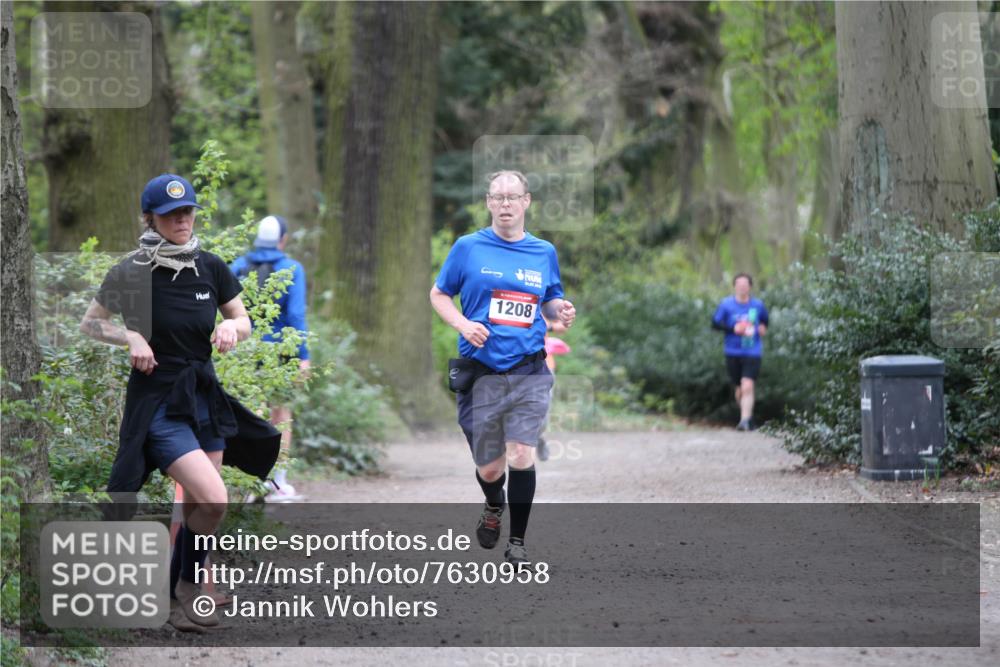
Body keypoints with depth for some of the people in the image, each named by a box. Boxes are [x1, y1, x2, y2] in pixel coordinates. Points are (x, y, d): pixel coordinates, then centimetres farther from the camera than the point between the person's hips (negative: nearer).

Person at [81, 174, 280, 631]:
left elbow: (243, 322, 11)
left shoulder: (211, 268, 0)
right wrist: (130, 337, -16)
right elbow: (89, 324, 1)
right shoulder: (131, 273, -11)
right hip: (157, 405, -5)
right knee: (213, 499, -19)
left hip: (205, 399, 5)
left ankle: (178, 598, 24)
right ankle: (187, 587, 2)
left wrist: (231, 328, -11)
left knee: (198, 508, 7)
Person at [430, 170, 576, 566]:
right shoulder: (468, 248, 1)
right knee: (489, 469, 7)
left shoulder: (544, 252, 8)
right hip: (480, 373, -1)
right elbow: (438, 294, 8)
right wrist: (463, 324, -11)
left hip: (529, 373, 1)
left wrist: (561, 311, -4)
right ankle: (493, 507, 43)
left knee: (521, 456, -13)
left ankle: (517, 543, 1)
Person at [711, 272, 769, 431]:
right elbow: (715, 323, -4)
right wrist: (733, 328, -16)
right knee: (740, 388, 12)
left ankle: (745, 421, -20)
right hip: (733, 353, 1)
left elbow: (765, 320, 22)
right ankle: (747, 417, 33)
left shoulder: (758, 305, 2)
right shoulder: (726, 304, -3)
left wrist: (763, 327, 1)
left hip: (752, 353, -1)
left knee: (748, 387, -17)